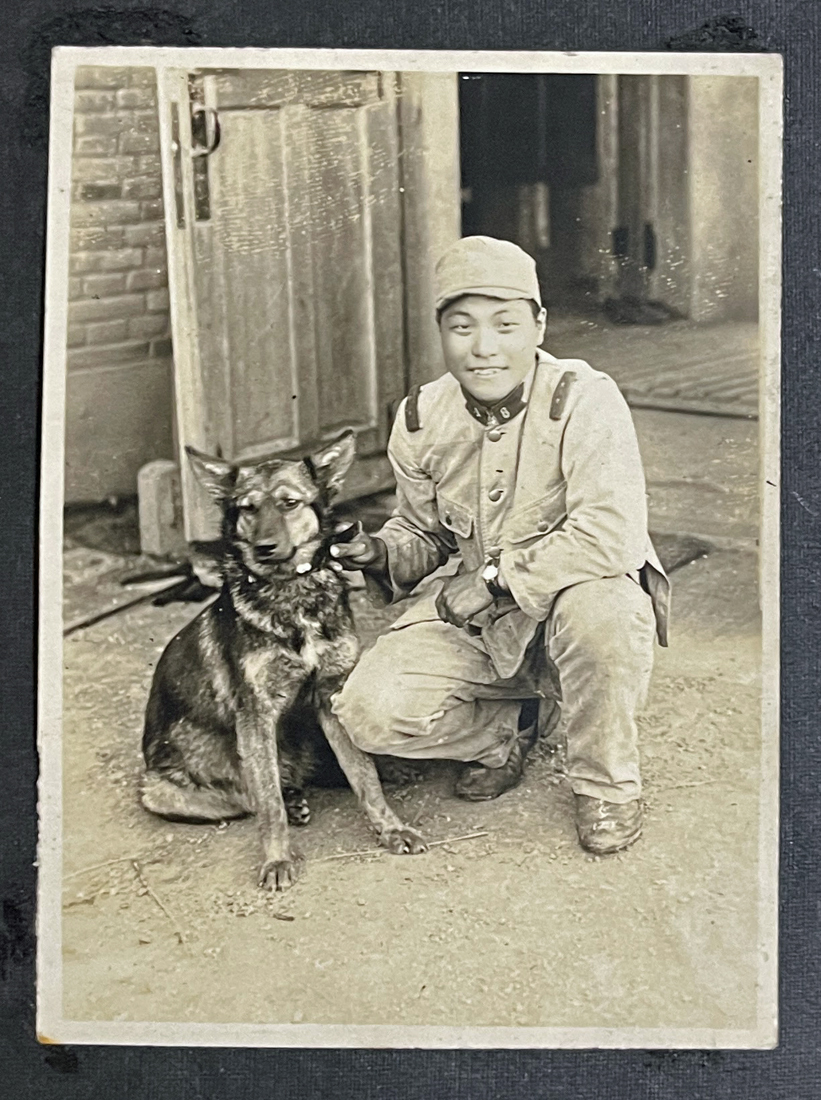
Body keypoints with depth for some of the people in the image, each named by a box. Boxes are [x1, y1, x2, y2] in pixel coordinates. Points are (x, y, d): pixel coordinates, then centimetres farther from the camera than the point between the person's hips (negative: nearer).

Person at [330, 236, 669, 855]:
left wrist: (496, 578, -26)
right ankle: (505, 731, 15)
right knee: (371, 712, -18)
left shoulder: (584, 400, -19)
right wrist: (385, 554, -11)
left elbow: (612, 535, -30)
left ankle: (607, 782, -9)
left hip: (572, 594, -3)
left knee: (601, 611, -40)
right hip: (470, 617, 4)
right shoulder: (421, 420, -2)